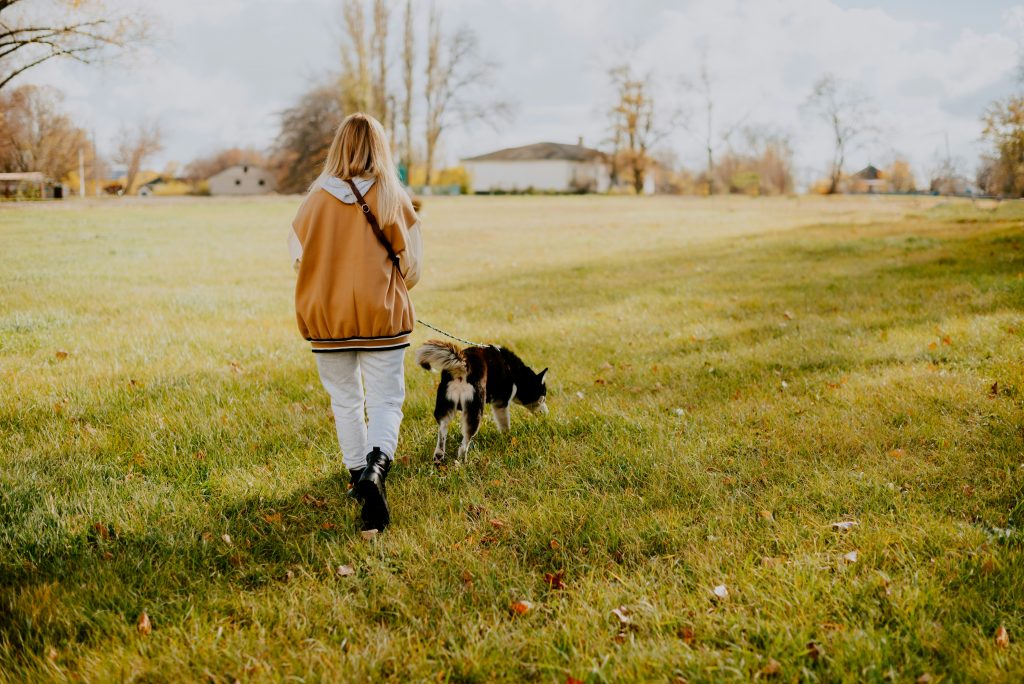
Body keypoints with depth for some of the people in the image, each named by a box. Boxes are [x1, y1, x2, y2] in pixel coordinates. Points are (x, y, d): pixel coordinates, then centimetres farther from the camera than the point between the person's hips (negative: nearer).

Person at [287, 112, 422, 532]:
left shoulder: (317, 198, -3)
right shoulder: (393, 199, -6)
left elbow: (298, 256, 5)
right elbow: (412, 264, -2)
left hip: (326, 316, 2)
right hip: (382, 316, -2)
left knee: (345, 400, 18)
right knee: (385, 401, 2)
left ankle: (358, 474, 29)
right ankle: (376, 467, -23)